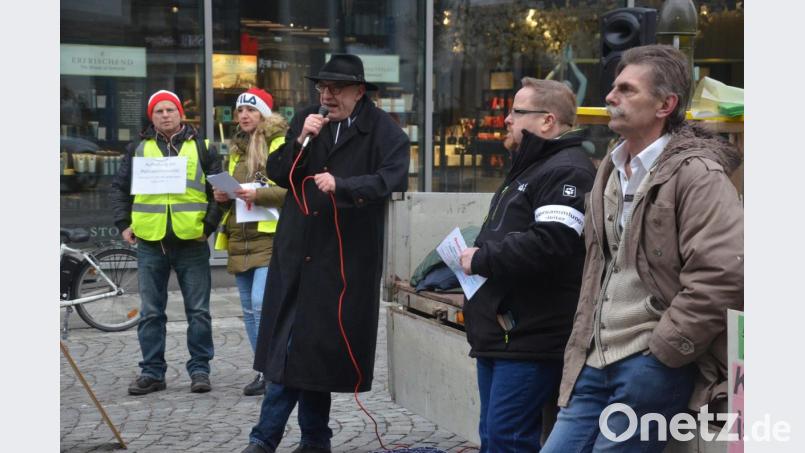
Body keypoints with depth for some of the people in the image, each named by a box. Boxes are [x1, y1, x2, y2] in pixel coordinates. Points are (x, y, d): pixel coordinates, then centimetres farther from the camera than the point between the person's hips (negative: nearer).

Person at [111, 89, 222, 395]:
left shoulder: (200, 147, 6)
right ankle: (152, 372, 16)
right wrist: (123, 224, 3)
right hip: (150, 244, 2)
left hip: (191, 243, -2)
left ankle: (200, 369, 13)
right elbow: (119, 188, 14)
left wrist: (209, 224, -4)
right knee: (150, 313, 7)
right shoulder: (139, 149, 10)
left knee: (198, 311, 3)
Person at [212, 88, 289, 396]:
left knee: (262, 304, -17)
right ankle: (265, 371, 18)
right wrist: (222, 197, 8)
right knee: (249, 310, 10)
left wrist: (258, 194, -23)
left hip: (269, 236, -8)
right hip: (239, 238, 8)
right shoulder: (236, 148, 20)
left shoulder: (280, 144, -4)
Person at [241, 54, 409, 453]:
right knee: (290, 347, 3)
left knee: (316, 344, 2)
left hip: (346, 258, -4)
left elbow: (394, 178, -17)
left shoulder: (383, 131, -4)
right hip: (297, 251, 4)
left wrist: (341, 185, -26)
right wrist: (300, 141, -8)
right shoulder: (305, 120, 11)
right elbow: (277, 173, 8)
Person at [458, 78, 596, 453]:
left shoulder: (566, 171, -13)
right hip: (499, 333, 11)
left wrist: (481, 259, -16)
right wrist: (473, 254, 9)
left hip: (530, 340, -10)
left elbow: (550, 243, -27)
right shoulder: (527, 168, 21)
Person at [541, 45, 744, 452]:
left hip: (653, 363, -8)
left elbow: (723, 276, -21)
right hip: (598, 362, 8)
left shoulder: (696, 174, -12)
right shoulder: (611, 170, 16)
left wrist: (661, 352, -16)